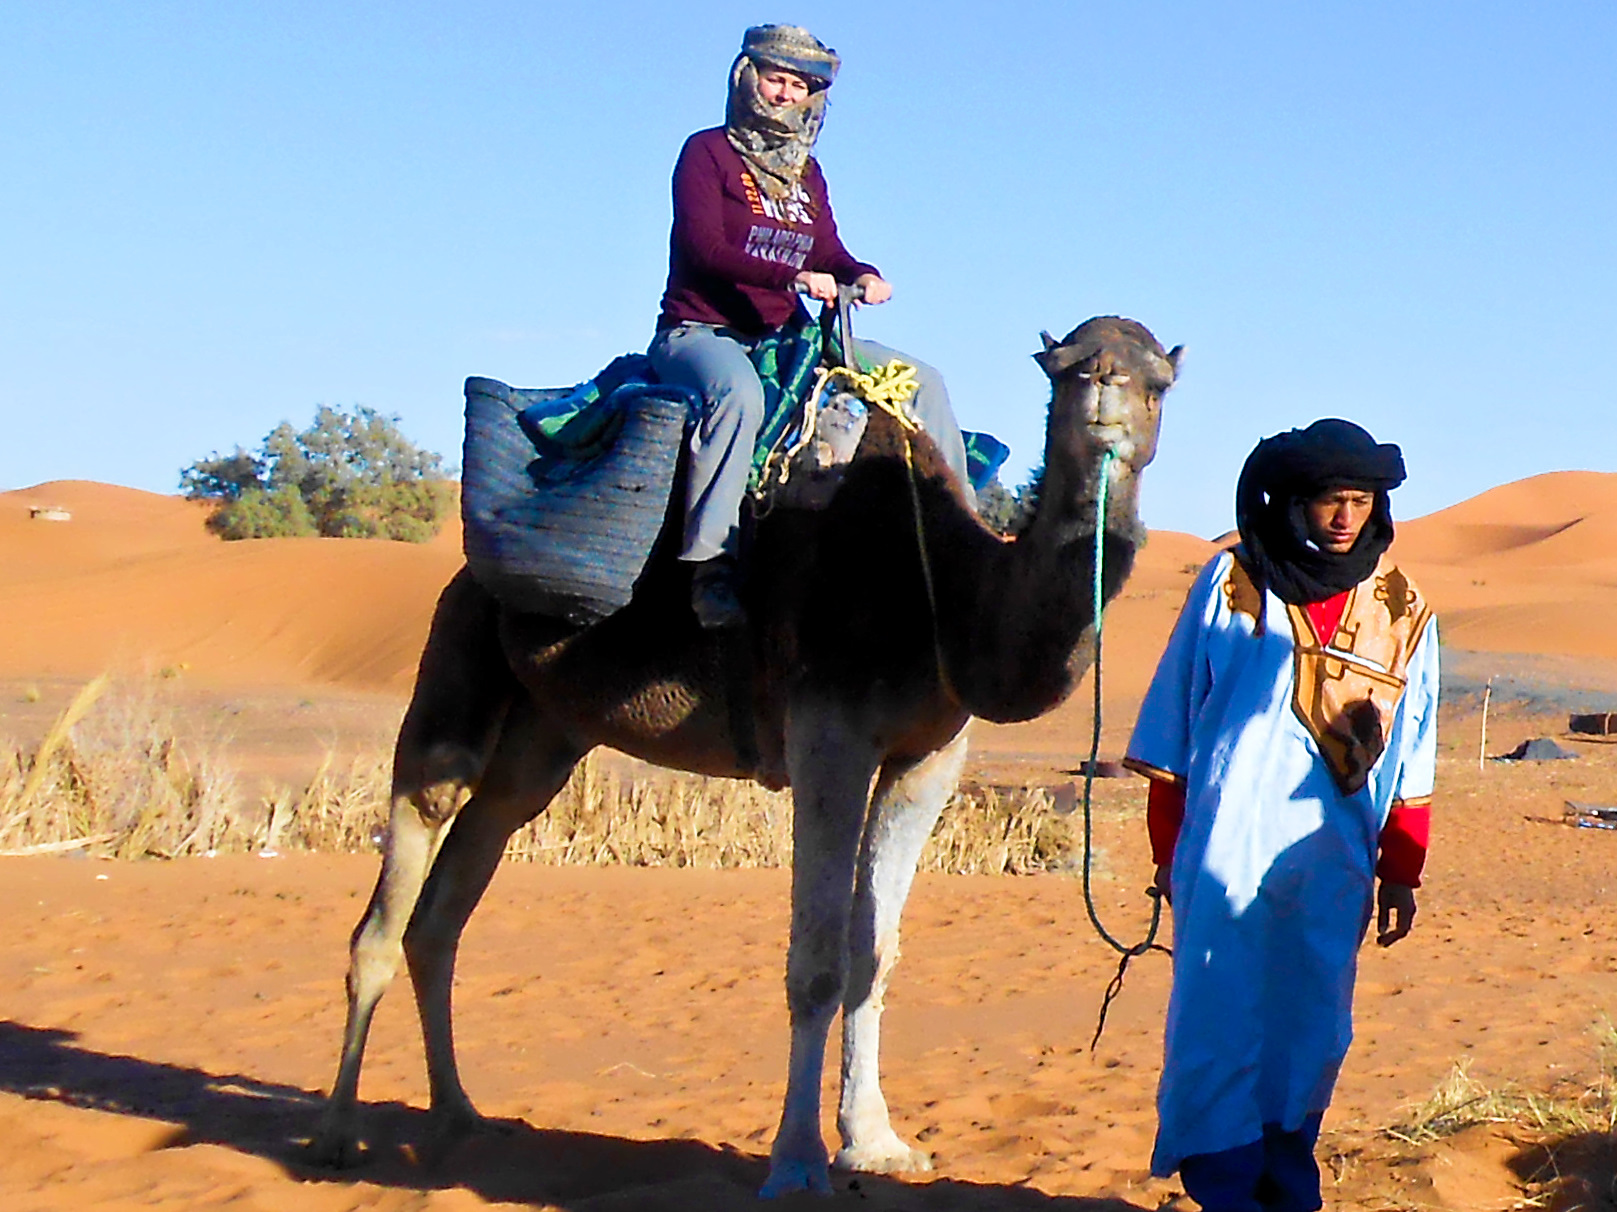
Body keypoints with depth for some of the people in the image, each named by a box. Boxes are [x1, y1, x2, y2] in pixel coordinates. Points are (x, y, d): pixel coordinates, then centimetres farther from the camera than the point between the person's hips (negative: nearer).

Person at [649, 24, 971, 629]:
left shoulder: (805, 171, 16)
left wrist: (863, 275, -8)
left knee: (922, 381, -2)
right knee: (738, 394, -42)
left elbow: (828, 253, 16)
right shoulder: (707, 152, -3)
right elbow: (703, 248, -15)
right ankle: (710, 567, -42)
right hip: (700, 332, -7)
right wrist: (791, 276, -26)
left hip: (782, 336, 7)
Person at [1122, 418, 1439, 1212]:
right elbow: (1171, 722, 5)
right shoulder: (1232, 583, 2)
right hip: (1224, 855, -2)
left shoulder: (1400, 612, 8)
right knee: (1220, 1026, -3)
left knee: (1313, 1031, 8)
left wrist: (1401, 872, 10)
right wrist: (1167, 848, 4)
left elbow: (1411, 758, 13)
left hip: (1331, 865, 3)